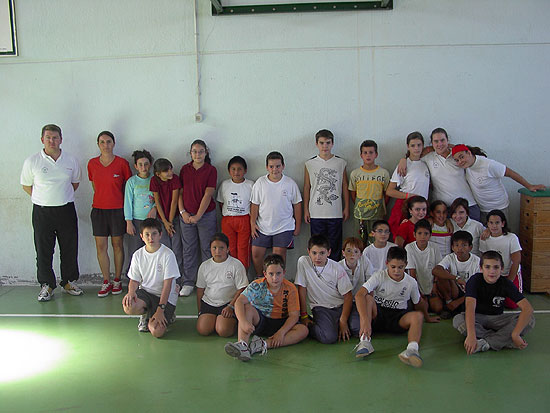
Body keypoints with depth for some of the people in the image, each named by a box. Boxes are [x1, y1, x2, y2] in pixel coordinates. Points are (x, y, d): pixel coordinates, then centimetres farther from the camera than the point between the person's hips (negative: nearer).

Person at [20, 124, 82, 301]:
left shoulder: (71, 160, 3)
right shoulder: (32, 161, -3)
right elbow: (26, 185, 8)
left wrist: (63, 197, 10)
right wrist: (44, 199, 3)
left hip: (66, 211, 2)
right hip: (42, 212, -1)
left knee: (70, 248, 7)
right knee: (43, 250, 4)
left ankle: (69, 282, 23)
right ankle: (47, 285, 17)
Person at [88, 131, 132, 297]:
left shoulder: (122, 163, -3)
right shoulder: (92, 164, 4)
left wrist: (125, 206, 2)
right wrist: (102, 198, 10)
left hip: (117, 209, -2)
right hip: (98, 209, 2)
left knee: (117, 245, 6)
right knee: (101, 246, 2)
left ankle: (117, 280, 18)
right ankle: (106, 282, 13)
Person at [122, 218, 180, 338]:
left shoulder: (167, 254, -13)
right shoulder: (138, 255, 1)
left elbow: (167, 284, -14)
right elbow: (134, 280, 7)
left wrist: (161, 309, -20)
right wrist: (131, 292, -18)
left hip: (165, 296, -3)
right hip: (145, 291, 4)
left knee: (156, 331, -23)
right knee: (128, 307, -31)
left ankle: (168, 314, 11)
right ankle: (146, 314, 5)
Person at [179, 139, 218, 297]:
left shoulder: (211, 170, -3)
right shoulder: (185, 169, 7)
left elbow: (208, 195, -9)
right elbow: (180, 192, 8)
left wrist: (198, 216, -12)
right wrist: (183, 212, -3)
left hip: (206, 214, -3)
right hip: (187, 215, 3)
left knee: (207, 249, 3)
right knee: (189, 249, 8)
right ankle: (188, 282, 18)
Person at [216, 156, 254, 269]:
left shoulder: (250, 185, -2)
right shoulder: (225, 184, 5)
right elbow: (221, 202, 13)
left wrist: (252, 221, -4)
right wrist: (226, 215, 5)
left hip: (244, 220, -2)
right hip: (227, 220, 2)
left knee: (243, 248, -1)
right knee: (230, 248, 6)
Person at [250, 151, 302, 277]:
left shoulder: (290, 183, -2)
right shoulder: (260, 183, -1)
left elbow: (297, 205, 4)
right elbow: (255, 204, 4)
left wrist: (298, 226, 4)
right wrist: (253, 223, -3)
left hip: (284, 227, -1)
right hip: (262, 226, 2)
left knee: (279, 255, -4)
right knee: (256, 253, 1)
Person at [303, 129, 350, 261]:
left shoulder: (340, 163, 4)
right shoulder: (310, 164, 4)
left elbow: (345, 187, 8)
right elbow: (307, 188, 7)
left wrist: (346, 208, 5)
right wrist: (306, 210, 5)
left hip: (335, 213, 0)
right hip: (316, 214, 0)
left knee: (334, 245, 5)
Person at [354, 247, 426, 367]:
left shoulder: (411, 282, -1)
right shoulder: (379, 277, -11)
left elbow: (418, 303, 18)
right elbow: (359, 295, -27)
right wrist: (365, 320, -39)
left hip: (398, 317, 1)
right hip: (377, 314, -1)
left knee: (418, 316, -27)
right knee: (367, 298, -30)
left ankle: (412, 348, -52)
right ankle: (365, 341, -40)